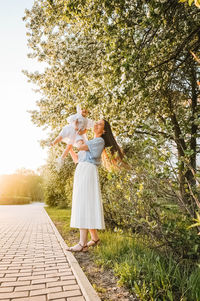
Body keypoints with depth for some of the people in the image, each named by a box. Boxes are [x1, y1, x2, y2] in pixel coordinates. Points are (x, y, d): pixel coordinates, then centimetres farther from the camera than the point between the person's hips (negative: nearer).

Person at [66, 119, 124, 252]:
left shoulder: (100, 140, 0)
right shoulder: (90, 142, 27)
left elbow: (80, 147, -11)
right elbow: (76, 159, 24)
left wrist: (80, 141, 10)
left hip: (88, 172, -9)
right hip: (81, 172, 9)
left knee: (83, 206, -14)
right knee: (85, 206, 9)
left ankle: (83, 244, -12)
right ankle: (95, 238, 19)